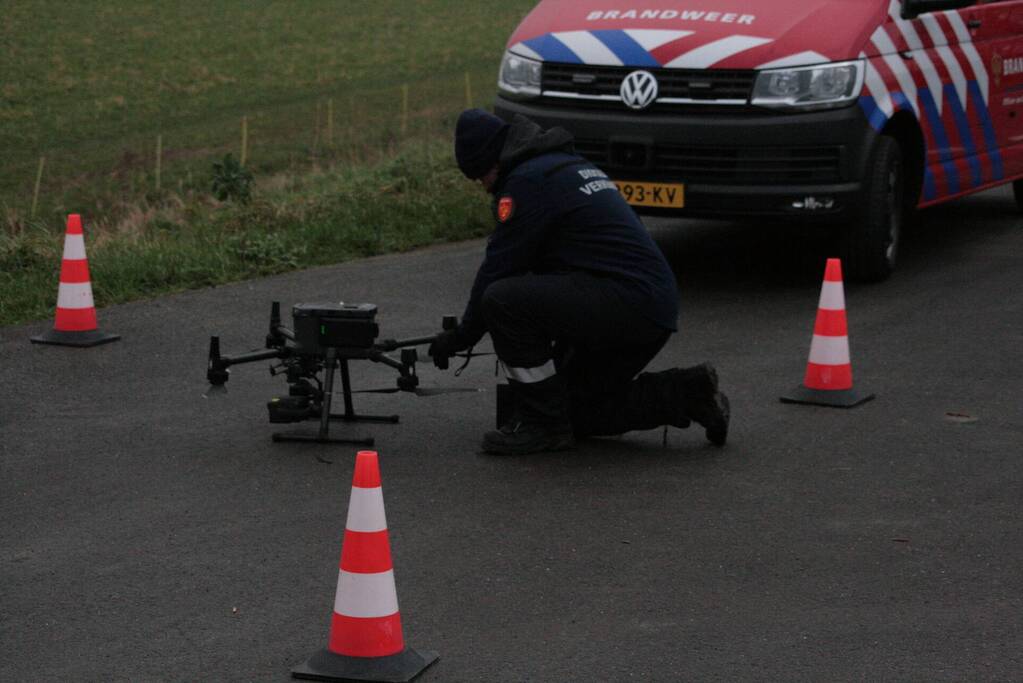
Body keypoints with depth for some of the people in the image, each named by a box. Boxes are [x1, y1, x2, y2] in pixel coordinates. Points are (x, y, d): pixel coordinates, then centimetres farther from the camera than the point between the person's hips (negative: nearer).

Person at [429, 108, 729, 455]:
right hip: (654, 308, 10)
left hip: (622, 302, -10)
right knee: (580, 412, 21)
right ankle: (688, 393, 12)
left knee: (501, 300, -16)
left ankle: (542, 423, -6)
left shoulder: (528, 181, -7)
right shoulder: (570, 164, 24)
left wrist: (463, 335, 8)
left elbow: (498, 267, -5)